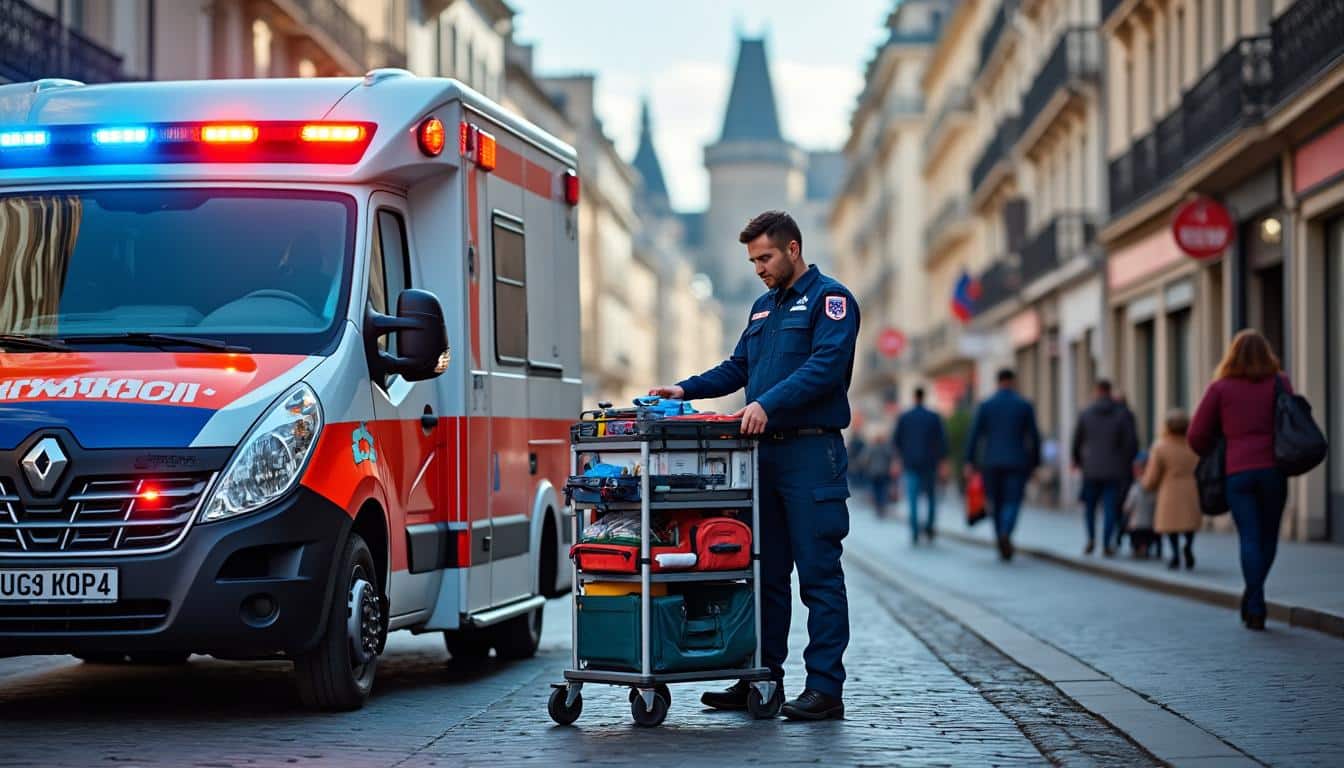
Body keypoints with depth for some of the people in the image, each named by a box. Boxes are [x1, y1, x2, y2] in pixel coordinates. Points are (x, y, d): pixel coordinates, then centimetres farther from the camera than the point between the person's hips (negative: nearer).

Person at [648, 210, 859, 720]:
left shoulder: (830, 299, -5)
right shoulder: (763, 307, 21)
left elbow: (826, 366, -18)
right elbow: (737, 368, 24)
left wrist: (767, 403, -27)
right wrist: (685, 390, 10)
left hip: (812, 453, -8)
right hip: (766, 451, 8)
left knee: (819, 574, -5)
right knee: (765, 572, 10)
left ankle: (825, 688, -3)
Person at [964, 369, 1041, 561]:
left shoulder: (986, 405, 1)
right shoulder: (1025, 405, 0)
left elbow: (974, 434, -4)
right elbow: (1034, 436, 0)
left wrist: (970, 462, -2)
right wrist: (1035, 464, 9)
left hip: (991, 463, 1)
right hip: (1017, 463, -1)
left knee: (996, 504, 13)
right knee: (1012, 503, -3)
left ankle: (1003, 547, 16)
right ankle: (1005, 534, -32)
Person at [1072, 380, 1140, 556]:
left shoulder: (1085, 413, 1)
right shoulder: (1124, 414, -3)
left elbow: (1077, 440, 7)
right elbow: (1132, 442, -6)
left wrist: (1077, 460, 25)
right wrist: (1128, 461, 10)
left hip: (1091, 468, 1)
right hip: (1115, 470, -1)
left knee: (1089, 505, 14)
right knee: (1111, 507, 1)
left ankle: (1091, 538, 1)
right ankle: (1107, 545, -4)